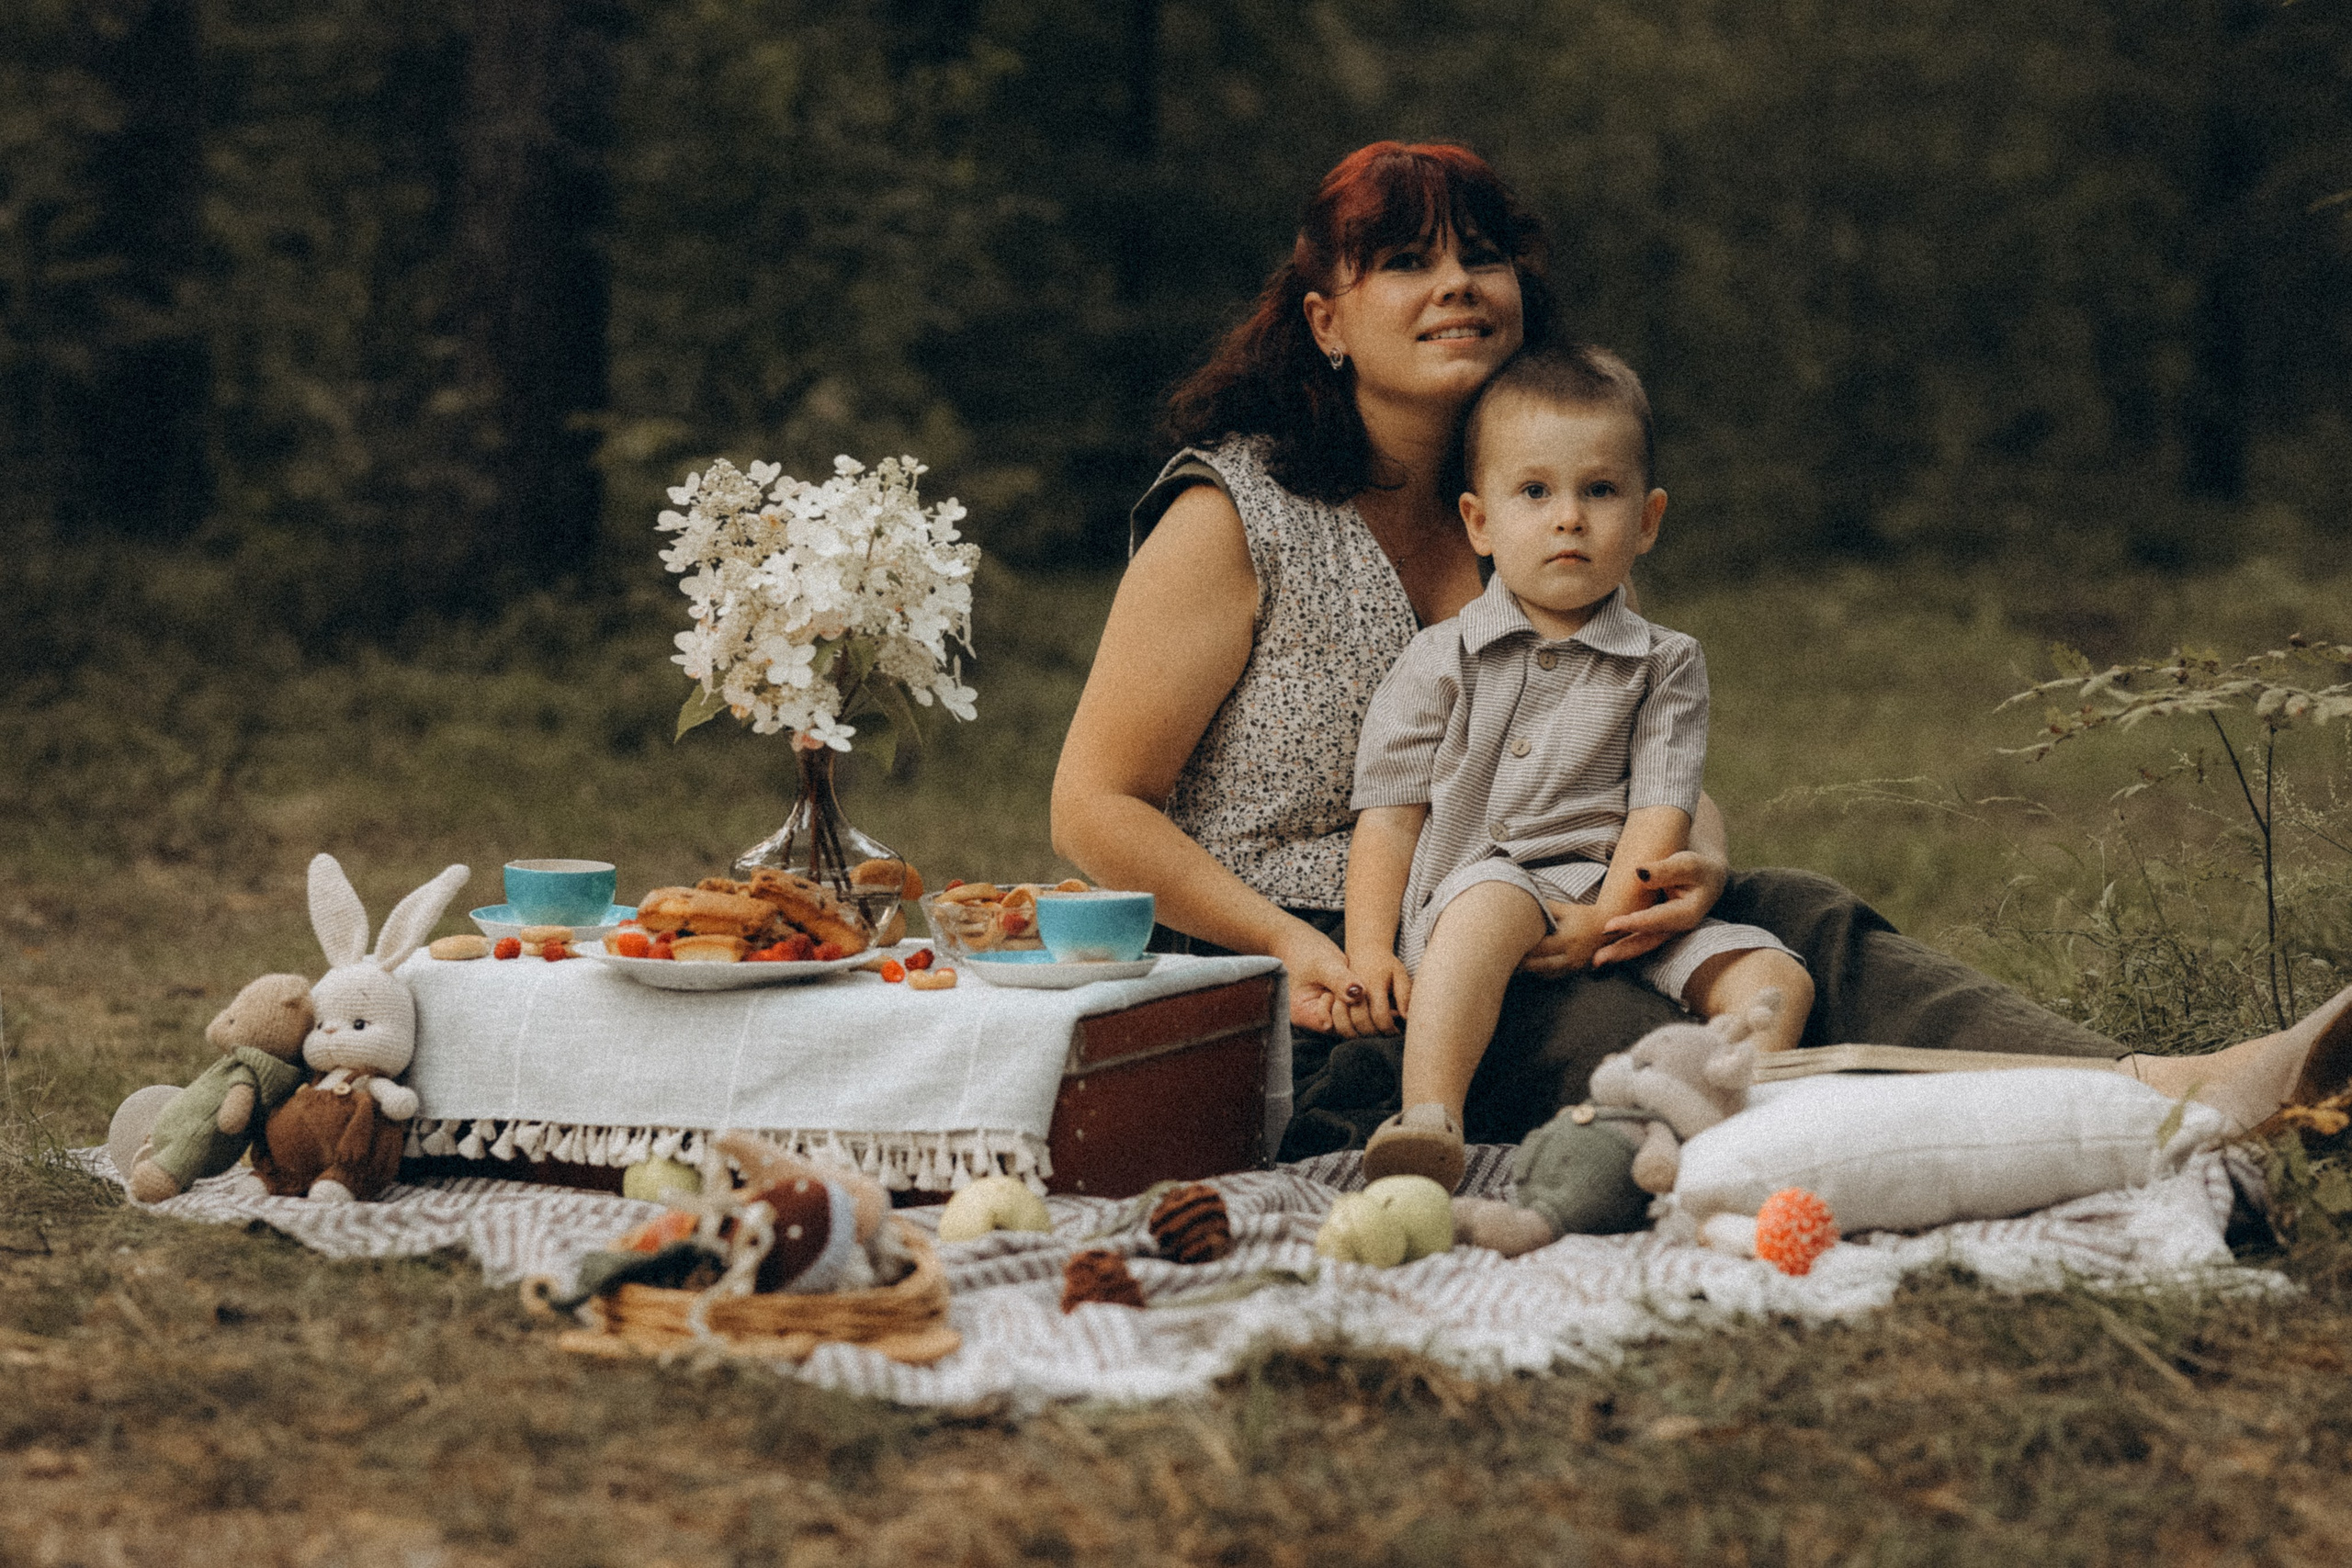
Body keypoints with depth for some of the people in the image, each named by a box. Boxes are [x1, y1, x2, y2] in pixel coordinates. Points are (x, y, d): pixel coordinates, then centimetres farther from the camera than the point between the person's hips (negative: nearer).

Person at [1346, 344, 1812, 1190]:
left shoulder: (1665, 666, 13)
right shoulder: (1440, 661, 10)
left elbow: (1661, 809, 2)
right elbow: (1390, 811, 5)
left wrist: (1613, 913, -16)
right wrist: (1369, 950, -8)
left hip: (1618, 908, 3)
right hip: (1462, 899, -3)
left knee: (1775, 975, -17)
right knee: (1492, 900, -37)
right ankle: (1428, 1119, -48)